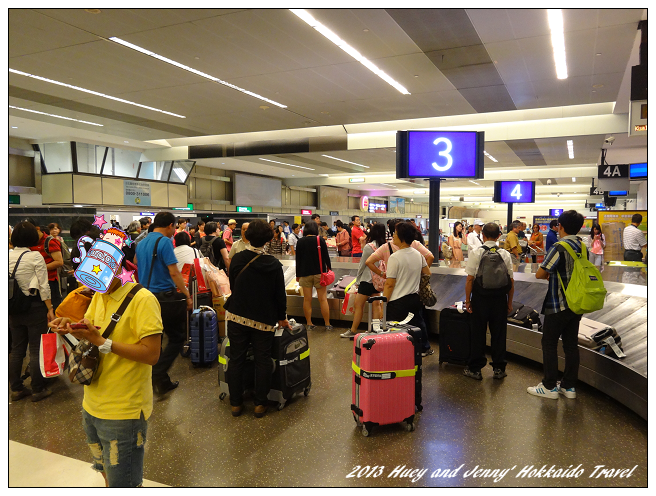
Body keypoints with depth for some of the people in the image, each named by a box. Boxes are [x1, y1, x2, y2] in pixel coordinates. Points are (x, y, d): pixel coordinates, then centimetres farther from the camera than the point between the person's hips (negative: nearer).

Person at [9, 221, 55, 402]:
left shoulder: (7, 256, 1)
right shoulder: (35, 257, -13)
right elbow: (43, 286, -13)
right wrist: (50, 309, -8)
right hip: (34, 306, -5)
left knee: (16, 349, 15)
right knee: (36, 349, 4)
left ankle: (16, 389, 25)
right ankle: (38, 389, 12)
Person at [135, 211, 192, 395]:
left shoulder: (141, 243, 12)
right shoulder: (164, 242, -13)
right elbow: (174, 272, -18)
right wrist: (187, 295, -13)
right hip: (165, 296, -8)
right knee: (177, 338, 4)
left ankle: (158, 379, 24)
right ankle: (159, 375, -6)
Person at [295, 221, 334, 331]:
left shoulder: (300, 241, 2)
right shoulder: (320, 239, -3)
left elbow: (298, 259, 4)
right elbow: (326, 256, -3)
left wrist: (298, 274, 10)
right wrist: (329, 269, 7)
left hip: (305, 273, 1)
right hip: (319, 272, -1)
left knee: (307, 299, 5)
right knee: (323, 299, 3)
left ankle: (309, 324, 9)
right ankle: (327, 324, 6)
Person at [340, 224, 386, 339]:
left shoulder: (369, 246, -15)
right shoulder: (384, 246, -1)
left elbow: (362, 265, -9)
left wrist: (357, 280, 2)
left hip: (367, 279, -6)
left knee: (358, 305, 3)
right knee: (376, 305, 11)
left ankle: (353, 331, 8)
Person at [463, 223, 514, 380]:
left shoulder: (475, 252, -7)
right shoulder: (505, 254, 1)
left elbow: (470, 279, -10)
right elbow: (511, 281, 2)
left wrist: (468, 300, -2)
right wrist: (510, 302, 13)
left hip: (480, 298, -2)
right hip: (500, 299, 2)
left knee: (478, 333, 7)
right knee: (498, 333, 12)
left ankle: (475, 369, 15)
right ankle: (498, 369, 20)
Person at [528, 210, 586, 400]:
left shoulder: (559, 247, -18)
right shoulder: (582, 247, 5)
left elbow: (540, 274, -17)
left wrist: (547, 274, 4)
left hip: (558, 305, -7)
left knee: (549, 344, 3)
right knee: (571, 344, 12)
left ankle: (549, 386, 9)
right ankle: (569, 386, 20)